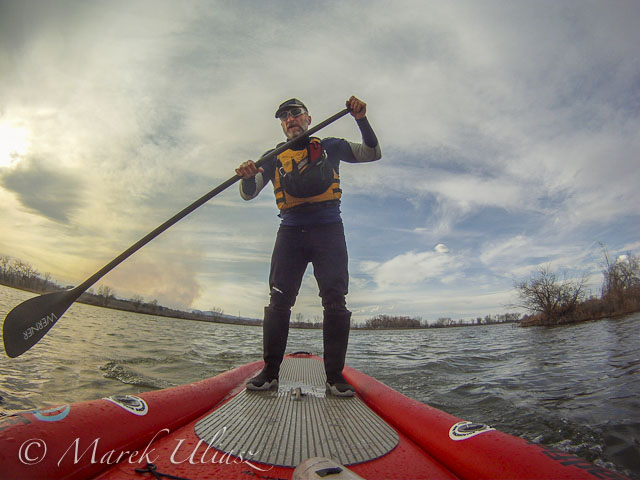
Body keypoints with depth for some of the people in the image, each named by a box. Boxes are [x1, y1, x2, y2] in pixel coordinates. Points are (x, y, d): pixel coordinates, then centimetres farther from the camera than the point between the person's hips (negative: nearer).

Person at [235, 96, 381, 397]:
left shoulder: (330, 147, 17)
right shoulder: (274, 157, 18)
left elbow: (372, 154, 11)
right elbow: (248, 194, 8)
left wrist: (361, 119, -4)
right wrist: (247, 176, -16)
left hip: (328, 230, -1)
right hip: (291, 232, 2)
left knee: (335, 301, -8)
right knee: (279, 300, -7)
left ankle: (334, 375, -1)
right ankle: (270, 372, 1)